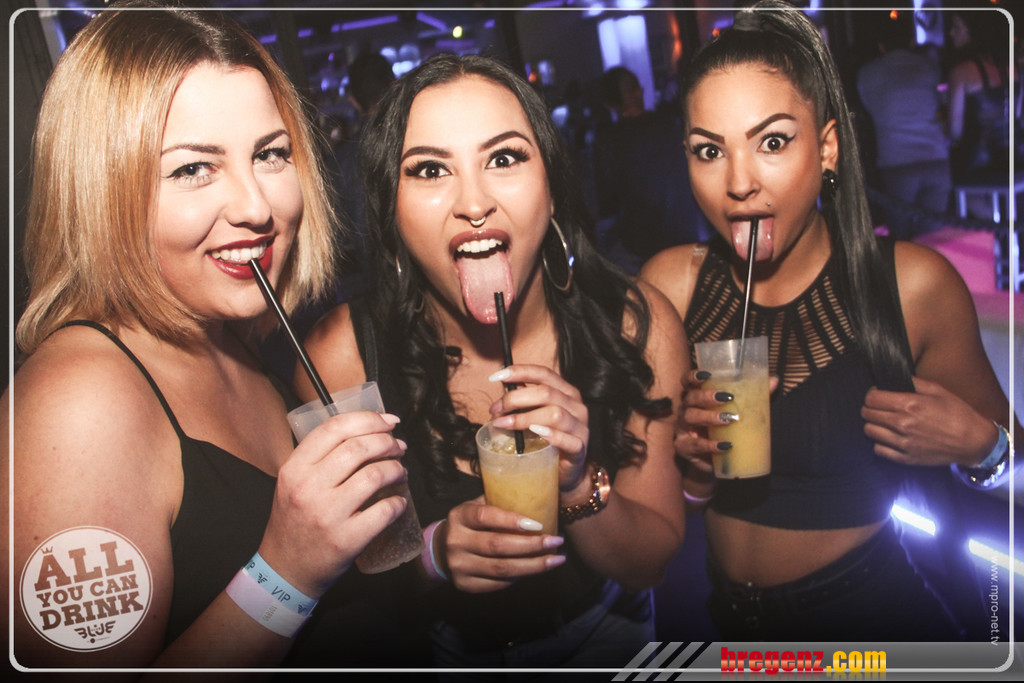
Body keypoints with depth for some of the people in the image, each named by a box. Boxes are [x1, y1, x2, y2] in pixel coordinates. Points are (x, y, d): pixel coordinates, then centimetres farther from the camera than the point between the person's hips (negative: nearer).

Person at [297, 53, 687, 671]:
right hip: (434, 642, -1)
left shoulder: (640, 325, -18)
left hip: (603, 629, 2)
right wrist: (432, 554, -30)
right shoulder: (342, 356, -22)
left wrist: (578, 484, -31)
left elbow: (653, 561, -12)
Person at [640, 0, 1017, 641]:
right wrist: (681, 453, -20)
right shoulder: (670, 283, -9)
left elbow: (1000, 451, 1)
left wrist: (976, 443, -20)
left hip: (871, 612, -4)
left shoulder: (914, 284, -14)